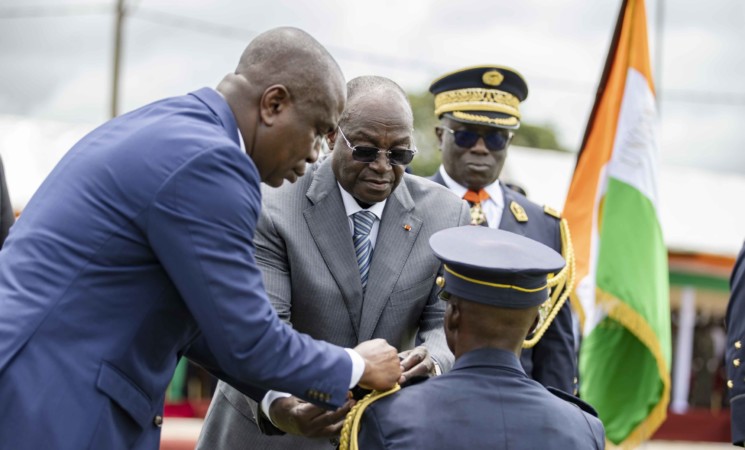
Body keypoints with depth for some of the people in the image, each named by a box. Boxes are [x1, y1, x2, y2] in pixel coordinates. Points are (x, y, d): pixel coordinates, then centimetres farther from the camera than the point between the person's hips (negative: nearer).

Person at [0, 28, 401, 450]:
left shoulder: (161, 128, 14)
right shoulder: (206, 160, -17)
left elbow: (184, 313, 21)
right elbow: (249, 342, -14)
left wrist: (292, 394, 20)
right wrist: (358, 367, 3)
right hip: (49, 410, -10)